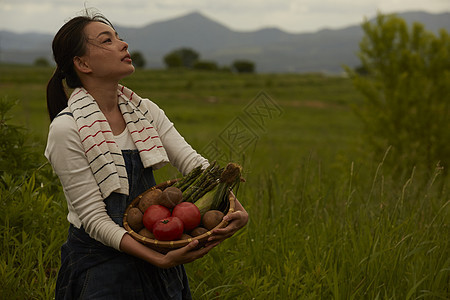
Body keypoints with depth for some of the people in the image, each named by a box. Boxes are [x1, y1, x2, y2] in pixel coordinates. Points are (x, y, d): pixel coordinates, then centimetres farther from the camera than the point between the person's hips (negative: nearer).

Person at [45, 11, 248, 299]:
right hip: (100, 261, -5)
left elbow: (192, 162, -8)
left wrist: (236, 207, -25)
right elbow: (93, 218, -19)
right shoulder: (67, 129, -18)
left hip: (153, 248, 6)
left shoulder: (144, 110, 1)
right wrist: (160, 260, -28)